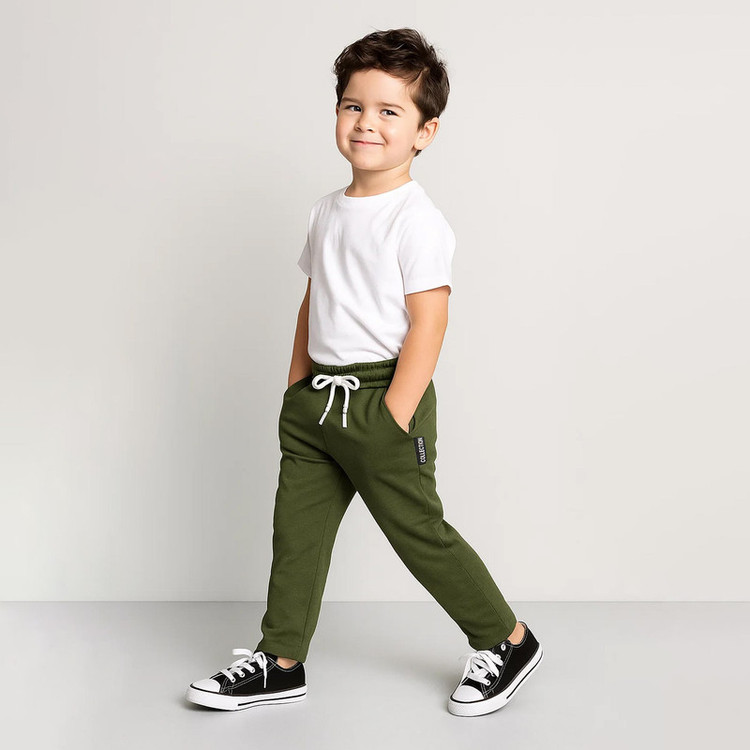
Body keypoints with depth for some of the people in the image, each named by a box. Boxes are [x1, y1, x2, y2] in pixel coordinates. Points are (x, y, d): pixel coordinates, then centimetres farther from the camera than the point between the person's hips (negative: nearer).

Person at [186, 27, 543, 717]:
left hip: (383, 398, -8)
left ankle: (509, 641, 22)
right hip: (318, 400, 8)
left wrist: (393, 418, -21)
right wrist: (297, 389, 17)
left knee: (419, 531, 2)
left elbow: (428, 324, -18)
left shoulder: (417, 220, -13)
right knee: (297, 529, 11)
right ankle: (281, 662, 25)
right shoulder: (328, 211, 12)